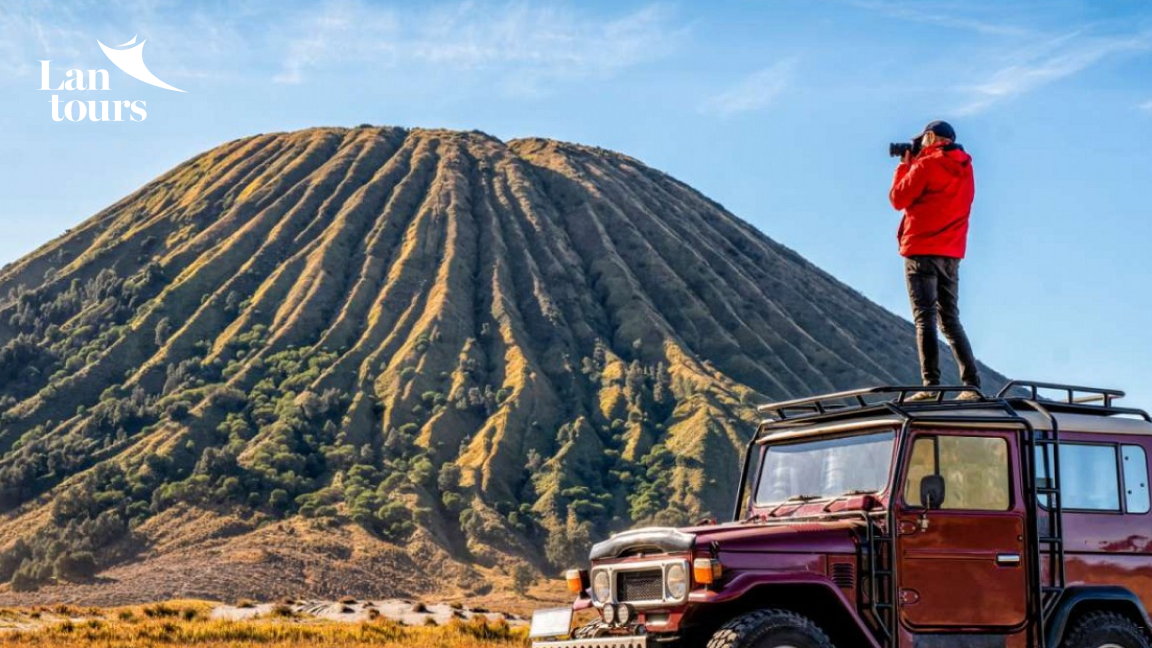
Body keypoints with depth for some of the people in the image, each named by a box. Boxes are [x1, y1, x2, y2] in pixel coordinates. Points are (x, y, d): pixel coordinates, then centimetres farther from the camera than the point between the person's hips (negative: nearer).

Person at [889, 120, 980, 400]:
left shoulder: (926, 165, -8)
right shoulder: (965, 169, 14)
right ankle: (972, 384, 2)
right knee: (950, 320, 11)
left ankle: (931, 385, -18)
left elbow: (898, 199, -2)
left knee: (924, 318, -9)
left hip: (922, 251, -7)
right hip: (952, 254, 7)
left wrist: (904, 165, 11)